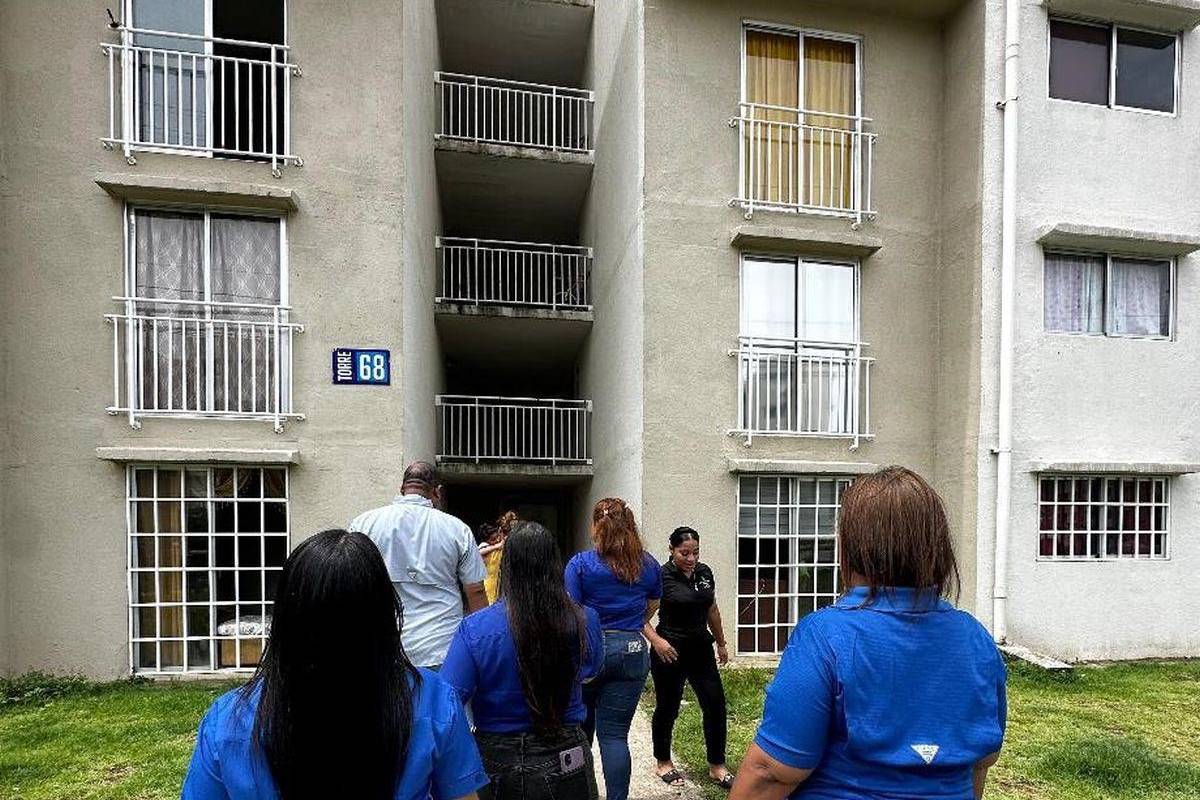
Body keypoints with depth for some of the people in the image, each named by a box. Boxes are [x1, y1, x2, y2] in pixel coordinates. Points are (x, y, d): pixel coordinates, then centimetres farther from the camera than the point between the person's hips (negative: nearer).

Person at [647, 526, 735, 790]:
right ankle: (663, 762, 32)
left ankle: (717, 766, 21)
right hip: (670, 652, -5)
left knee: (715, 704, 3)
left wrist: (721, 644, 21)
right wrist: (656, 640, -26)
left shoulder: (704, 573, 2)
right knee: (668, 708, 10)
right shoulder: (662, 577, -16)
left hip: (701, 649, 5)